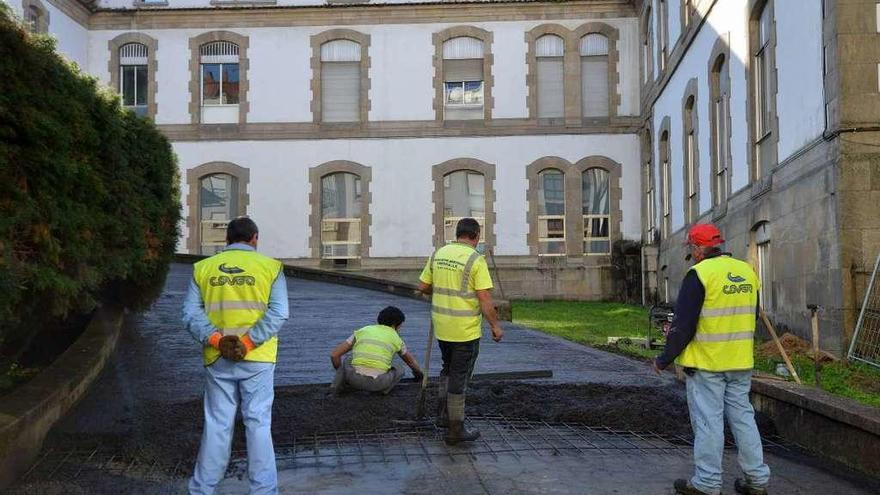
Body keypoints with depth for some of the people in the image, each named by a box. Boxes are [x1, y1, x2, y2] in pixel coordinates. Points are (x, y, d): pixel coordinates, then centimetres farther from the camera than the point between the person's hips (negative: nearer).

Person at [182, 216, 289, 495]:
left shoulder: (203, 268, 8)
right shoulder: (270, 267, 1)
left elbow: (191, 313, -2)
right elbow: (278, 313, -10)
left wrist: (217, 340, -12)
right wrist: (247, 343, -14)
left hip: (217, 359, 2)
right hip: (257, 359, -2)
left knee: (217, 425, 11)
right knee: (258, 424, 4)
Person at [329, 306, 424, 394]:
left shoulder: (361, 331, 19)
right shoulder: (396, 338, 19)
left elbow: (334, 355, 16)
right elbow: (411, 361, 39)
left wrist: (340, 373, 34)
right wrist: (418, 373, 62)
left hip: (356, 379, 2)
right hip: (377, 383, -2)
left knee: (347, 362, 36)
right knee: (398, 372, 29)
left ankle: (345, 378, 8)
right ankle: (383, 387, 2)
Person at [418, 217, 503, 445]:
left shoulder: (438, 254, 3)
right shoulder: (476, 259, -15)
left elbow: (423, 286, 9)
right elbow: (485, 299, -18)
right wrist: (496, 326, -7)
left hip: (441, 326, 6)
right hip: (466, 330, -6)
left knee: (448, 369, 25)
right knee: (459, 377, 2)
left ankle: (444, 414, 28)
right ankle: (455, 430, 9)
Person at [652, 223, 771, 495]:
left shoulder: (699, 274, -14)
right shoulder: (748, 271, 9)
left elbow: (684, 324, -14)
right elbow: (751, 319, 17)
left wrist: (664, 360, -5)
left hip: (706, 362, -7)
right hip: (741, 362, 7)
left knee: (708, 421, 1)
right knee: (743, 416, 14)